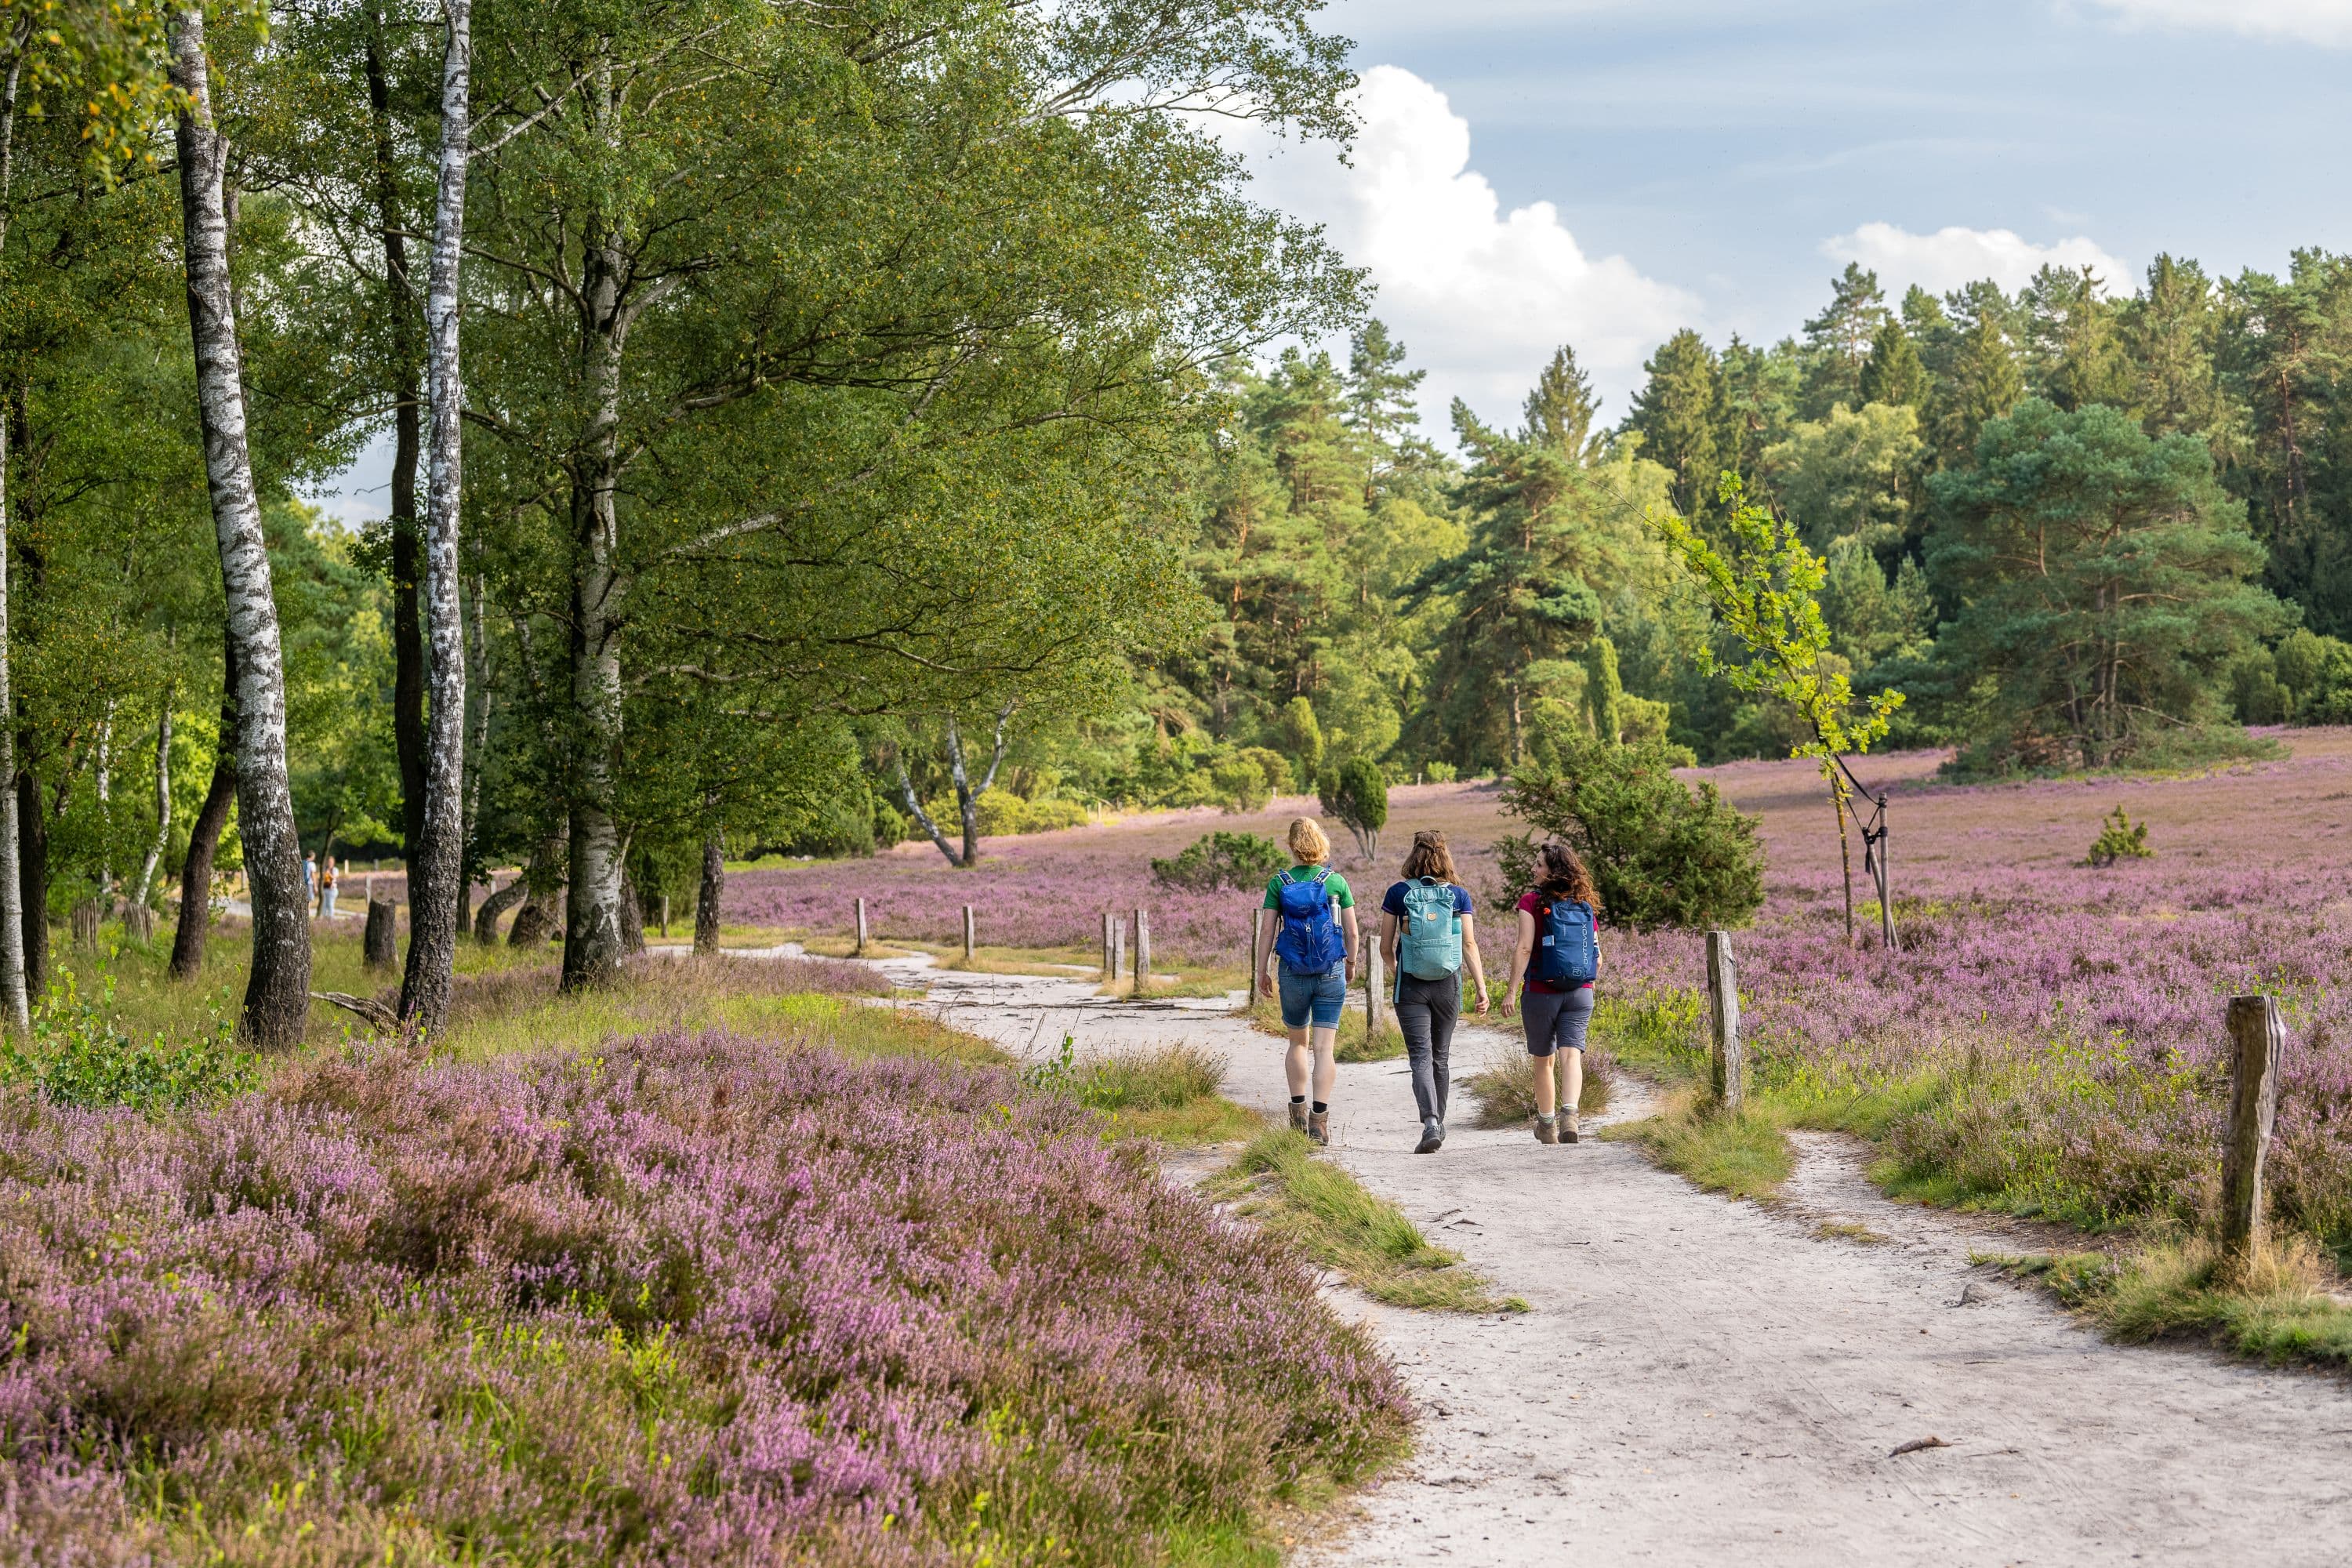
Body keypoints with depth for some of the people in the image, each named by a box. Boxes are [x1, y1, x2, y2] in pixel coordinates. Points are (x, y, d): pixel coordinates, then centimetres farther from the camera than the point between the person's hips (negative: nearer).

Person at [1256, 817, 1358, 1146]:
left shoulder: (1279, 883, -2)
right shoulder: (1336, 882, -2)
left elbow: (1267, 929, -4)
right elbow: (1351, 931, 1)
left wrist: (1264, 970, 6)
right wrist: (1351, 963, 17)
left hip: (1292, 973, 1)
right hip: (1331, 972, -1)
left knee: (1298, 1042, 19)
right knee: (1324, 1048, -2)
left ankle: (1298, 1113, 19)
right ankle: (1320, 1120, -10)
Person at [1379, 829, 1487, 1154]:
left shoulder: (1398, 894, -2)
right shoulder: (1458, 895, -1)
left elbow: (1386, 947, 2)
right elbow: (1469, 945, -4)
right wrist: (1481, 987, -1)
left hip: (1410, 985, -2)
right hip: (1448, 984, 2)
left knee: (1420, 1056, -5)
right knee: (1441, 1056, 17)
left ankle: (1430, 1122, -25)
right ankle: (1438, 1123, 28)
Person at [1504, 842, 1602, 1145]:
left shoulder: (1532, 901, -8)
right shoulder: (1587, 906, 7)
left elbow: (1524, 948, -15)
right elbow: (1597, 957, 10)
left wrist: (1512, 992, -14)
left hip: (1541, 992, -3)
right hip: (1581, 993, 3)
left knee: (1543, 1060, 13)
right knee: (1571, 1055, -6)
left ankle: (1547, 1124, 24)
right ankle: (1569, 1114, -28)